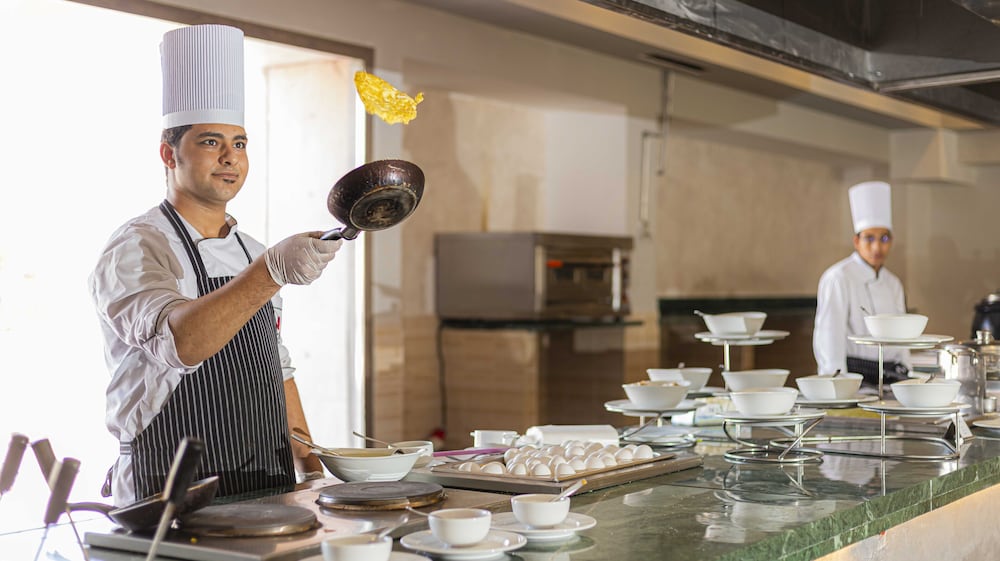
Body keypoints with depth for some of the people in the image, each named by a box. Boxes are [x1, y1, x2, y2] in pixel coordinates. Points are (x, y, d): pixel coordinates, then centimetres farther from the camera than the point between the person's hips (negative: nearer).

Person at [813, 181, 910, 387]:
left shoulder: (893, 283, 15)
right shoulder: (838, 279, -7)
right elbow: (829, 338, -10)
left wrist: (904, 376, 12)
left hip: (890, 378, 6)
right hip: (854, 376, -6)